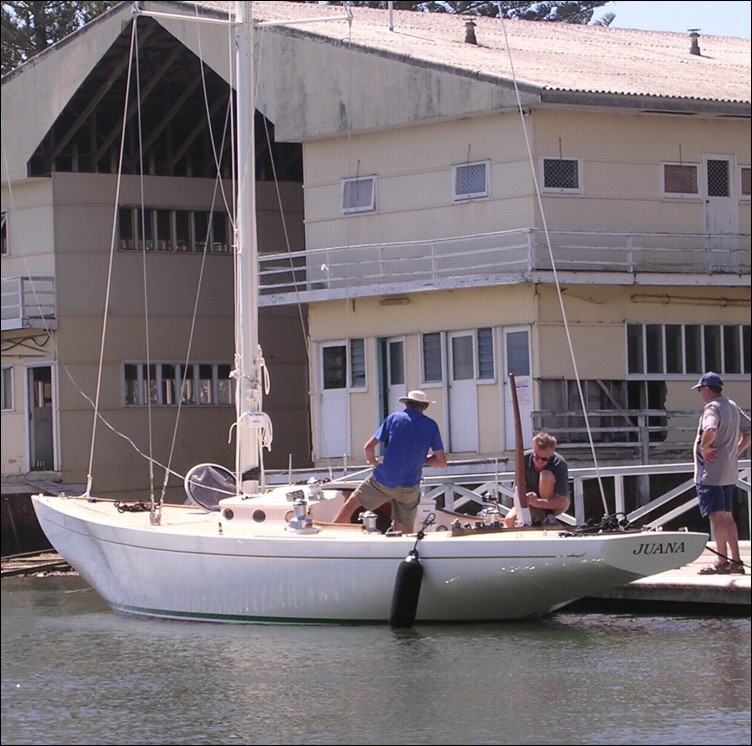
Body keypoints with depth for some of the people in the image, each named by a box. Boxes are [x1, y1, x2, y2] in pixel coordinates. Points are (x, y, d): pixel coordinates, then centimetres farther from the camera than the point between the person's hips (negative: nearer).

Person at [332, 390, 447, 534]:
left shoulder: (394, 418, 0)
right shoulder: (431, 426, 1)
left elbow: (368, 447, -2)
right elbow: (441, 462, -1)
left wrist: (373, 461, 18)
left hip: (383, 480, -1)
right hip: (409, 489, 1)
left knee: (352, 502, 19)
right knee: (405, 532, 8)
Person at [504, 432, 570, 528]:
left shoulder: (560, 464, -27)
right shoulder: (524, 459, -17)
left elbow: (563, 502, -32)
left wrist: (537, 502, -48)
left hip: (555, 504, -3)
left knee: (546, 476, -32)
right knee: (509, 520, -26)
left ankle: (549, 518, -16)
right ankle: (538, 518, 3)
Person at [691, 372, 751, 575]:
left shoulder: (712, 408, -15)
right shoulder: (733, 407, 14)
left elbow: (710, 431, -35)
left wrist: (703, 447, -18)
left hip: (712, 472, -9)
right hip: (730, 472, 9)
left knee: (717, 516, -7)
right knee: (727, 517, 13)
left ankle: (722, 562, -7)